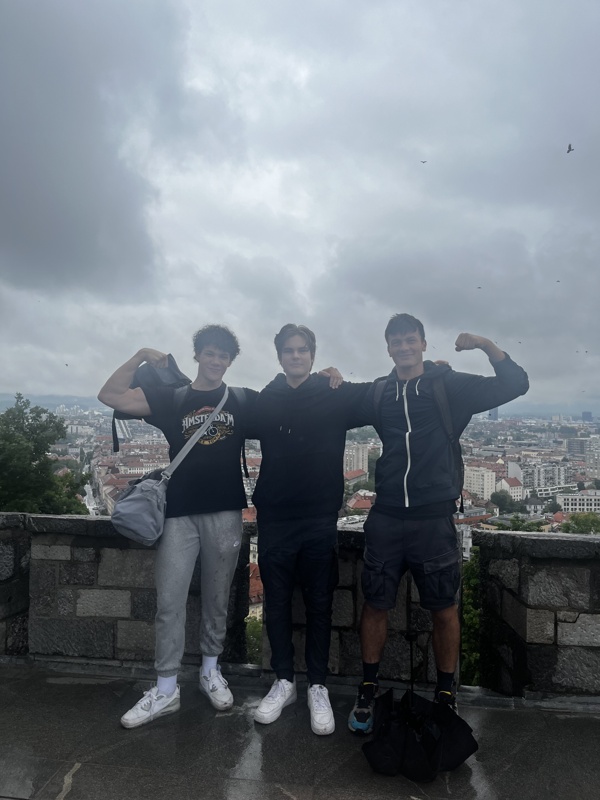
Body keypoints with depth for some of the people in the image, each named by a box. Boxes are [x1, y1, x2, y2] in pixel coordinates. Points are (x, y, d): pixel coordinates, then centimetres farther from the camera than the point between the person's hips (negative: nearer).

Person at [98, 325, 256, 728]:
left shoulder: (243, 401, 6)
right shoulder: (171, 398, 5)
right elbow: (110, 395, -1)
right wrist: (141, 356, -7)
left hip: (226, 513, 0)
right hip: (179, 513, 0)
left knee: (217, 600, 13)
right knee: (169, 602, 3)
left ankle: (211, 671, 32)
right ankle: (166, 689, 17)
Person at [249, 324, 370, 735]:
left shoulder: (337, 395, -2)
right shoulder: (265, 401, 4)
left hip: (320, 519, -2)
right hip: (274, 519, 2)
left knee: (320, 605, 8)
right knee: (277, 603, 12)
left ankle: (318, 688, 24)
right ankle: (284, 681, 29)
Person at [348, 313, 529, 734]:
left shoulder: (449, 385, -1)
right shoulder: (378, 393, 5)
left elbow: (515, 384, -3)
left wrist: (486, 344, -16)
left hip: (434, 518, -2)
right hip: (386, 517, 2)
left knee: (444, 608, 9)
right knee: (376, 604, 9)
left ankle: (446, 695, 29)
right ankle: (368, 691, 28)